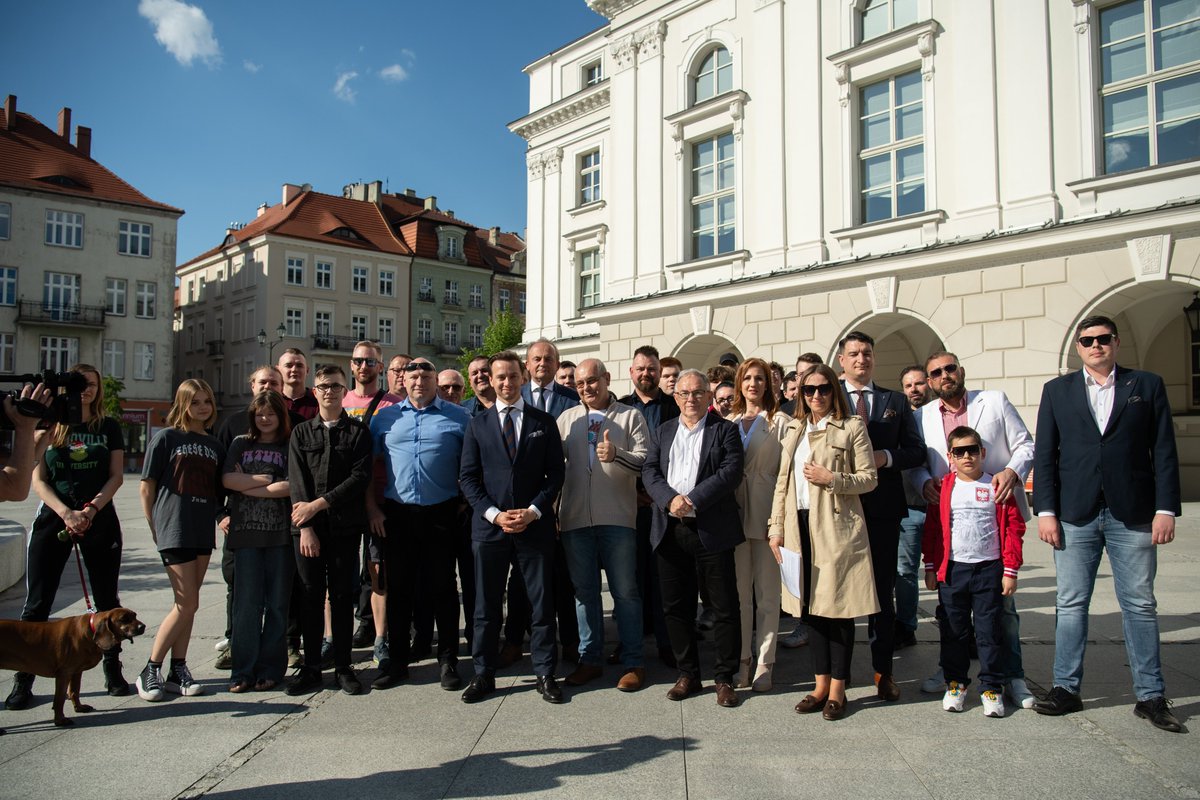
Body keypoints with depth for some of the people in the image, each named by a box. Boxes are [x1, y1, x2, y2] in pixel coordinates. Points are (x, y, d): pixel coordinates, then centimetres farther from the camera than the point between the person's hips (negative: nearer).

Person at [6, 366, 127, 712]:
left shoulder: (109, 427, 7)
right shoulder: (49, 425, 5)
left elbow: (116, 476, 3)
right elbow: (37, 478, 0)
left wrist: (92, 508, -12)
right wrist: (65, 512, -14)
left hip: (100, 521, 1)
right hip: (53, 519, 0)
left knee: (107, 600, 6)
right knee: (37, 603, 0)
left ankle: (113, 670, 17)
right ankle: (23, 680, 9)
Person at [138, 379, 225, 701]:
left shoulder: (214, 445, 14)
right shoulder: (166, 438, -1)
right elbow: (147, 486, -1)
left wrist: (217, 518, 4)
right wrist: (155, 527, -1)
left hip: (203, 531, 5)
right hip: (174, 530, -5)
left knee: (187, 604, 9)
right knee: (187, 603, -8)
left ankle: (178, 670, 17)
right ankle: (150, 671, 6)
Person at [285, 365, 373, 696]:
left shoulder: (359, 432, 5)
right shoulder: (301, 433, 11)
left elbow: (360, 477, -6)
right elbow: (297, 482, 2)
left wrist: (320, 503, -13)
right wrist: (306, 526, -9)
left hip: (345, 527, -1)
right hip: (308, 527, 2)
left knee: (343, 595, 4)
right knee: (311, 595, 5)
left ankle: (343, 666, 14)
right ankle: (311, 666, 15)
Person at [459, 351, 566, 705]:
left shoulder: (544, 422, 6)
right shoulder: (477, 424, 7)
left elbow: (556, 473, 3)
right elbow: (467, 477, 3)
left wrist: (532, 511, -10)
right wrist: (494, 514, -9)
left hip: (535, 526, 0)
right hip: (489, 526, 1)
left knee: (542, 603, 5)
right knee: (486, 605, 8)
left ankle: (544, 674, 18)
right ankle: (483, 674, 21)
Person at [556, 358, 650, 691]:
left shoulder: (630, 417, 3)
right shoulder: (567, 418, 11)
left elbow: (646, 462, -7)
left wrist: (616, 455, -24)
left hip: (617, 517, -3)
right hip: (575, 517, 3)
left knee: (625, 591, 3)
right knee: (584, 590, 11)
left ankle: (633, 662, 13)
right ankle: (590, 659, 23)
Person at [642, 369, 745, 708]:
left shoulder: (724, 430, 3)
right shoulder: (663, 432, 15)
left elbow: (731, 471, -11)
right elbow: (649, 471, 4)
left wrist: (693, 500, -18)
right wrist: (670, 499, -15)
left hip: (712, 530, -3)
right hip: (670, 531, 4)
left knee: (724, 607, 2)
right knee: (676, 607, 10)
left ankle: (724, 677, 16)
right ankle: (688, 673, 24)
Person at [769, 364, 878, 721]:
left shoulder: (852, 427, 0)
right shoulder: (794, 429, 15)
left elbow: (869, 478, -2)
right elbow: (782, 481, 13)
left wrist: (831, 478, -15)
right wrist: (776, 527, 7)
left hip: (837, 527, -5)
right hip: (800, 526, 5)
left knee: (838, 607, 1)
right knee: (811, 605, 8)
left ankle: (837, 690, 12)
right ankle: (821, 685, 19)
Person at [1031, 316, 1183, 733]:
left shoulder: (1147, 385, 7)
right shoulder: (1057, 390, 8)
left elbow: (1164, 451, 4)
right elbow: (1044, 455, 5)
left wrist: (1165, 509, -4)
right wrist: (1046, 511, -3)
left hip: (1133, 514, 0)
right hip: (1075, 514, 1)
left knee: (1140, 604, 6)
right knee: (1070, 604, 5)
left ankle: (1151, 696, 17)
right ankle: (1066, 688, 14)